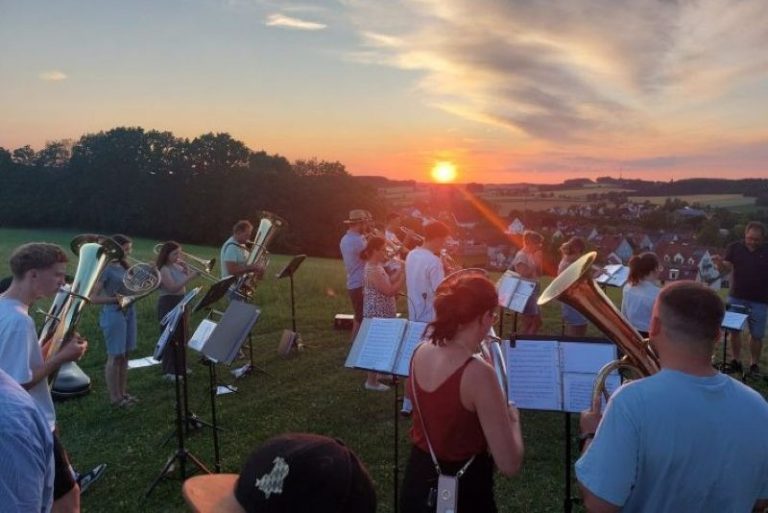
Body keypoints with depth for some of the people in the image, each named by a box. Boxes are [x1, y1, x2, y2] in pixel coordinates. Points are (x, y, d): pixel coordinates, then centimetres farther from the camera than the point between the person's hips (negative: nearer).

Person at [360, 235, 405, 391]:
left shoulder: (376, 266, 8)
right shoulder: (373, 270, -24)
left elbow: (387, 283, 15)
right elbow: (390, 291, -25)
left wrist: (398, 273, 3)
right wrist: (403, 277, -19)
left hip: (382, 313, 10)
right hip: (377, 315, -10)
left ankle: (379, 372, 36)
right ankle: (371, 381, 12)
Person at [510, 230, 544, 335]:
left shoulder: (531, 256, 14)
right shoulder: (521, 256, -15)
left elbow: (538, 274, 16)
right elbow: (523, 274, -23)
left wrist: (539, 263, 2)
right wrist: (536, 263, -17)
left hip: (532, 293, 10)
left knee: (537, 321, 15)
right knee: (527, 323, -5)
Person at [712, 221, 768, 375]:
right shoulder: (734, 248, -2)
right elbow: (725, 271, -6)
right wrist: (720, 262, -26)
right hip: (736, 297, 1)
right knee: (734, 330, 7)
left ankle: (754, 364, 20)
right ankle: (736, 361, 19)